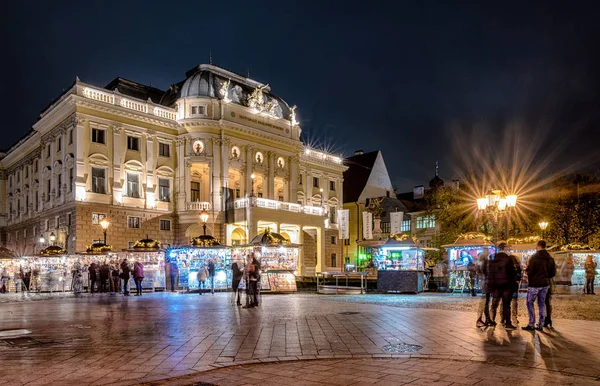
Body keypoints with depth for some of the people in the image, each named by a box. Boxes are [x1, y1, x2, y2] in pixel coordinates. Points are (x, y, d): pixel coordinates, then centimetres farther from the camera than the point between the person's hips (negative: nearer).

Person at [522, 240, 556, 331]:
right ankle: (541, 325, 14)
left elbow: (529, 271, -18)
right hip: (545, 284, 6)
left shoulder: (534, 258, -15)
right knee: (542, 304, 13)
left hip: (534, 284, -6)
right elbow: (553, 273, 8)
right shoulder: (550, 259, 4)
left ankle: (531, 324, 1)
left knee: (530, 303, 4)